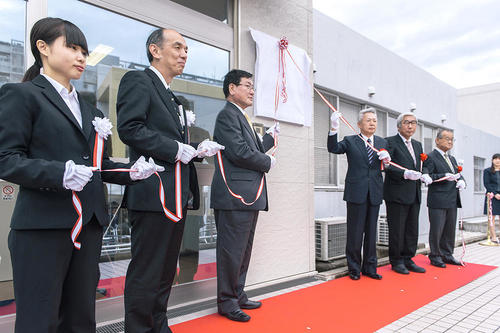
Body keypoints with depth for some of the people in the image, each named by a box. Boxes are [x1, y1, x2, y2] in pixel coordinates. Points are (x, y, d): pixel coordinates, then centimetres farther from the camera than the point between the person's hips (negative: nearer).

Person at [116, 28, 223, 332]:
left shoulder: (173, 98, 23)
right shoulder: (138, 80, -3)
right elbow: (129, 128, -18)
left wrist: (197, 149, 6)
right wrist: (175, 148, -16)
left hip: (178, 196, 10)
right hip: (154, 194, -9)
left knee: (166, 271, 18)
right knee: (145, 273, 0)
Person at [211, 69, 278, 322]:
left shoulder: (242, 117, 23)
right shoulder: (227, 115, -9)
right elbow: (239, 152, -20)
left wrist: (271, 136, 26)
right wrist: (268, 162, -7)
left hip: (249, 196, 11)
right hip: (235, 195, -10)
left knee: (243, 250, 17)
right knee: (231, 250, -1)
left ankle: (237, 295, 29)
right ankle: (226, 301, 13)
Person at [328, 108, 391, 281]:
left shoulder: (382, 142, 13)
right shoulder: (350, 141, 2)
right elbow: (333, 148, -15)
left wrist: (387, 160, -8)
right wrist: (334, 129, -29)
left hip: (374, 193, 4)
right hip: (356, 193, -4)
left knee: (371, 232, 11)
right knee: (355, 233, 2)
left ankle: (369, 268, 23)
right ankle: (354, 268, 15)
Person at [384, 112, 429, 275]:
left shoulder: (417, 145, 18)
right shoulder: (390, 142, -6)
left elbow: (419, 166, 20)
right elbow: (387, 166, -16)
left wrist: (424, 174, 0)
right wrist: (405, 174, -27)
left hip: (414, 195, 7)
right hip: (397, 194, -7)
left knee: (412, 230, 12)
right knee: (397, 230, 1)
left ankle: (407, 260, 24)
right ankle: (396, 261, 14)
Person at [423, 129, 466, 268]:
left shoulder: (452, 158, 20)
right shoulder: (430, 157, -7)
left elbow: (458, 174, 21)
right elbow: (426, 176, -15)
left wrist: (461, 181, 0)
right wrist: (445, 176, -22)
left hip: (452, 201, 8)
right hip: (437, 201, -8)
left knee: (450, 230, 13)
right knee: (437, 230, -1)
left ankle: (447, 255, 25)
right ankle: (435, 256, 12)